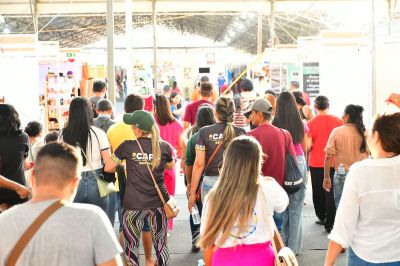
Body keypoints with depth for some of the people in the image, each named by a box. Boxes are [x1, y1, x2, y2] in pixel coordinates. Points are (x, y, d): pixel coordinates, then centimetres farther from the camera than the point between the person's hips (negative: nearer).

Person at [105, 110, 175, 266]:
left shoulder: (127, 147, -10)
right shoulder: (164, 147, -5)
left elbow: (108, 168, 3)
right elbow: (170, 166, 16)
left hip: (134, 204, -2)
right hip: (158, 203, 2)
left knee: (131, 245, 10)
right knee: (161, 244, 14)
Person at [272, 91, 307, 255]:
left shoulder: (275, 125, -9)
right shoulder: (301, 124, 1)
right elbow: (304, 148, 10)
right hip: (299, 162, 3)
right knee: (296, 207, 7)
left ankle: (282, 243, 10)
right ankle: (294, 246, 11)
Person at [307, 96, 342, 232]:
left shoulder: (311, 123, -10)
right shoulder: (337, 121, -5)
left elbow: (308, 145, -14)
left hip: (316, 162, -1)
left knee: (318, 191, 15)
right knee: (330, 191, 3)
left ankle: (321, 217, 28)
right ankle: (330, 223, 0)